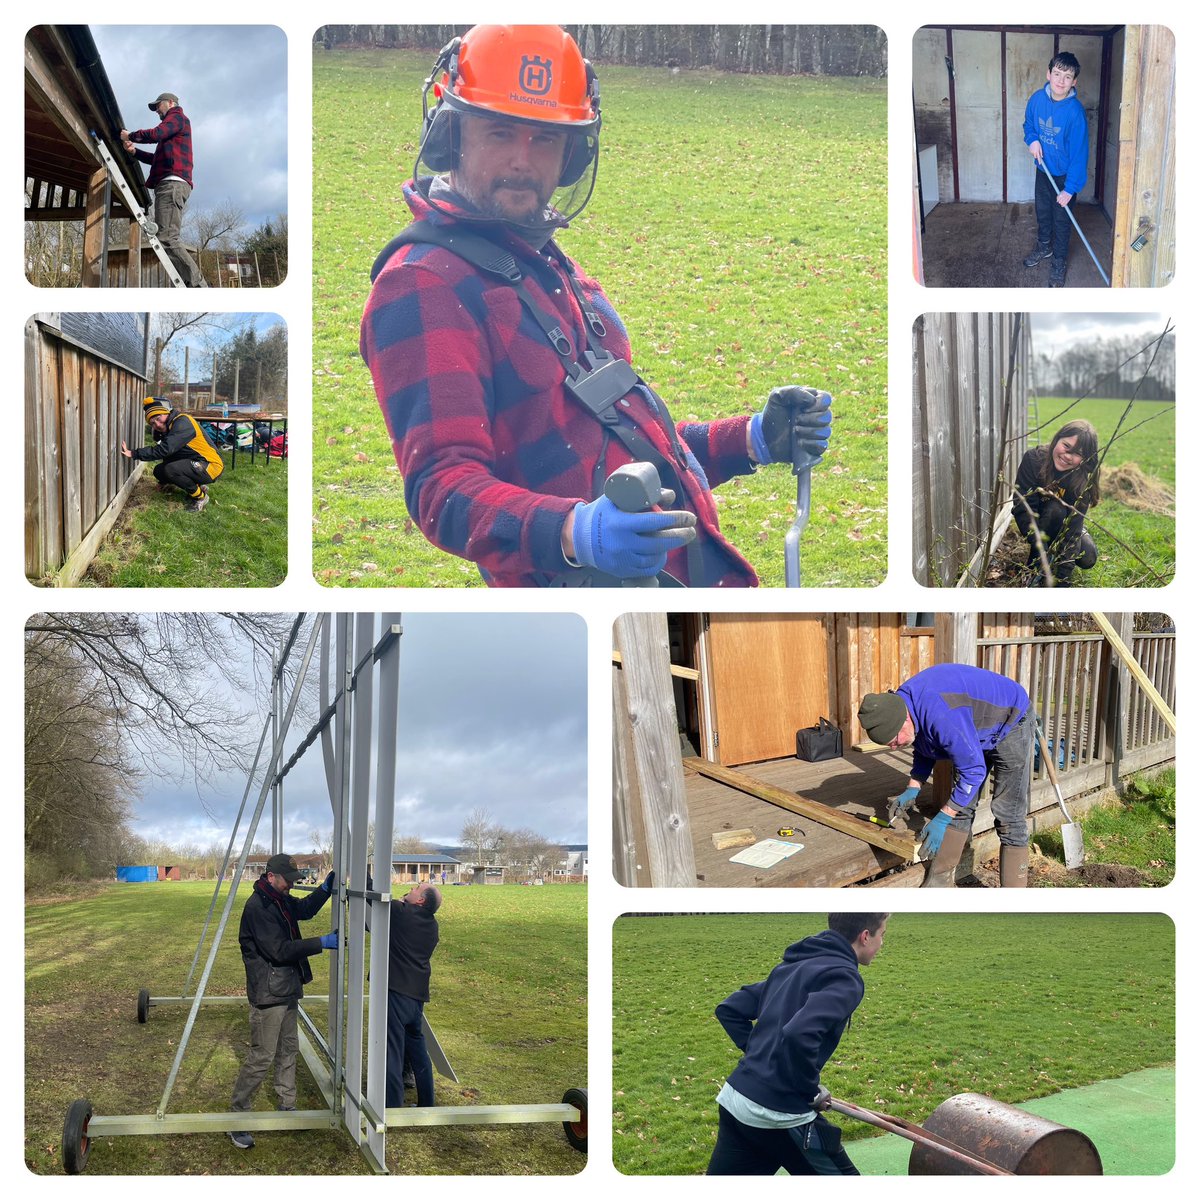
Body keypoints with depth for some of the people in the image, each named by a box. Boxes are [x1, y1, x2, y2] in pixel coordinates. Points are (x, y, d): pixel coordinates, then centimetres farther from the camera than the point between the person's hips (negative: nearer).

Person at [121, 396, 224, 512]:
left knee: (171, 470, -29)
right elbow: (169, 454, 20)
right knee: (159, 470, 5)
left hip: (211, 466, -10)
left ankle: (200, 496, -8)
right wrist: (165, 481, 24)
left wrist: (133, 454, -27)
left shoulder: (182, 423, -22)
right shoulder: (168, 427, 8)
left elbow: (164, 450, -31)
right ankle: (197, 486, 13)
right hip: (194, 463, 10)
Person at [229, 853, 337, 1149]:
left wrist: (326, 888, 7)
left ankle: (287, 1107, 31)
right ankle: (237, 1119, 0)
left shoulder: (281, 900, 8)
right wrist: (321, 943, -23)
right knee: (262, 1057, -7)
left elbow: (304, 909, 26)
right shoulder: (257, 907, -22)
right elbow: (279, 950, -25)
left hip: (287, 991, 10)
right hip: (268, 994, -10)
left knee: (288, 1050, 18)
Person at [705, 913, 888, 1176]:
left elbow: (729, 1009, 19)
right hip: (780, 1116, -8)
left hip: (734, 1101, 8)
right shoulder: (844, 977, -11)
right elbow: (799, 1035, -27)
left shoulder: (791, 966, 15)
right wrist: (812, 1092, -12)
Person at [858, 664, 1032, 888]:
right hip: (978, 731, 9)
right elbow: (923, 749, 10)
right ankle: (938, 883, 10)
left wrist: (942, 819, -25)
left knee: (1009, 818, -10)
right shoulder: (899, 704, -12)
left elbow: (973, 771, -32)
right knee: (959, 807, 6)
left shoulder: (941, 716, -40)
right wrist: (913, 789, -1)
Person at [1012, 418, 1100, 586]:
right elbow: (1023, 509, -34)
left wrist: (1062, 579, -40)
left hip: (1065, 523, 2)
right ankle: (1034, 570, -18)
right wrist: (1042, 551, -44)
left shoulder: (1083, 478, -27)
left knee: (1087, 559, -20)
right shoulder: (1033, 459, -30)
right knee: (1055, 510, -33)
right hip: (1037, 522, -2)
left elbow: (1074, 526, -33)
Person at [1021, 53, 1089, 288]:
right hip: (1043, 169, 5)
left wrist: (1070, 189, -25)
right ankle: (1044, 247, 47)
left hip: (1064, 174, -5)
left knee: (1061, 220, 9)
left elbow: (1079, 152, -25)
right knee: (1042, 212, 23)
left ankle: (1059, 263, 26)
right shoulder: (1037, 99, -14)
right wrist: (1032, 140, -15)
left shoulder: (1075, 112, -29)